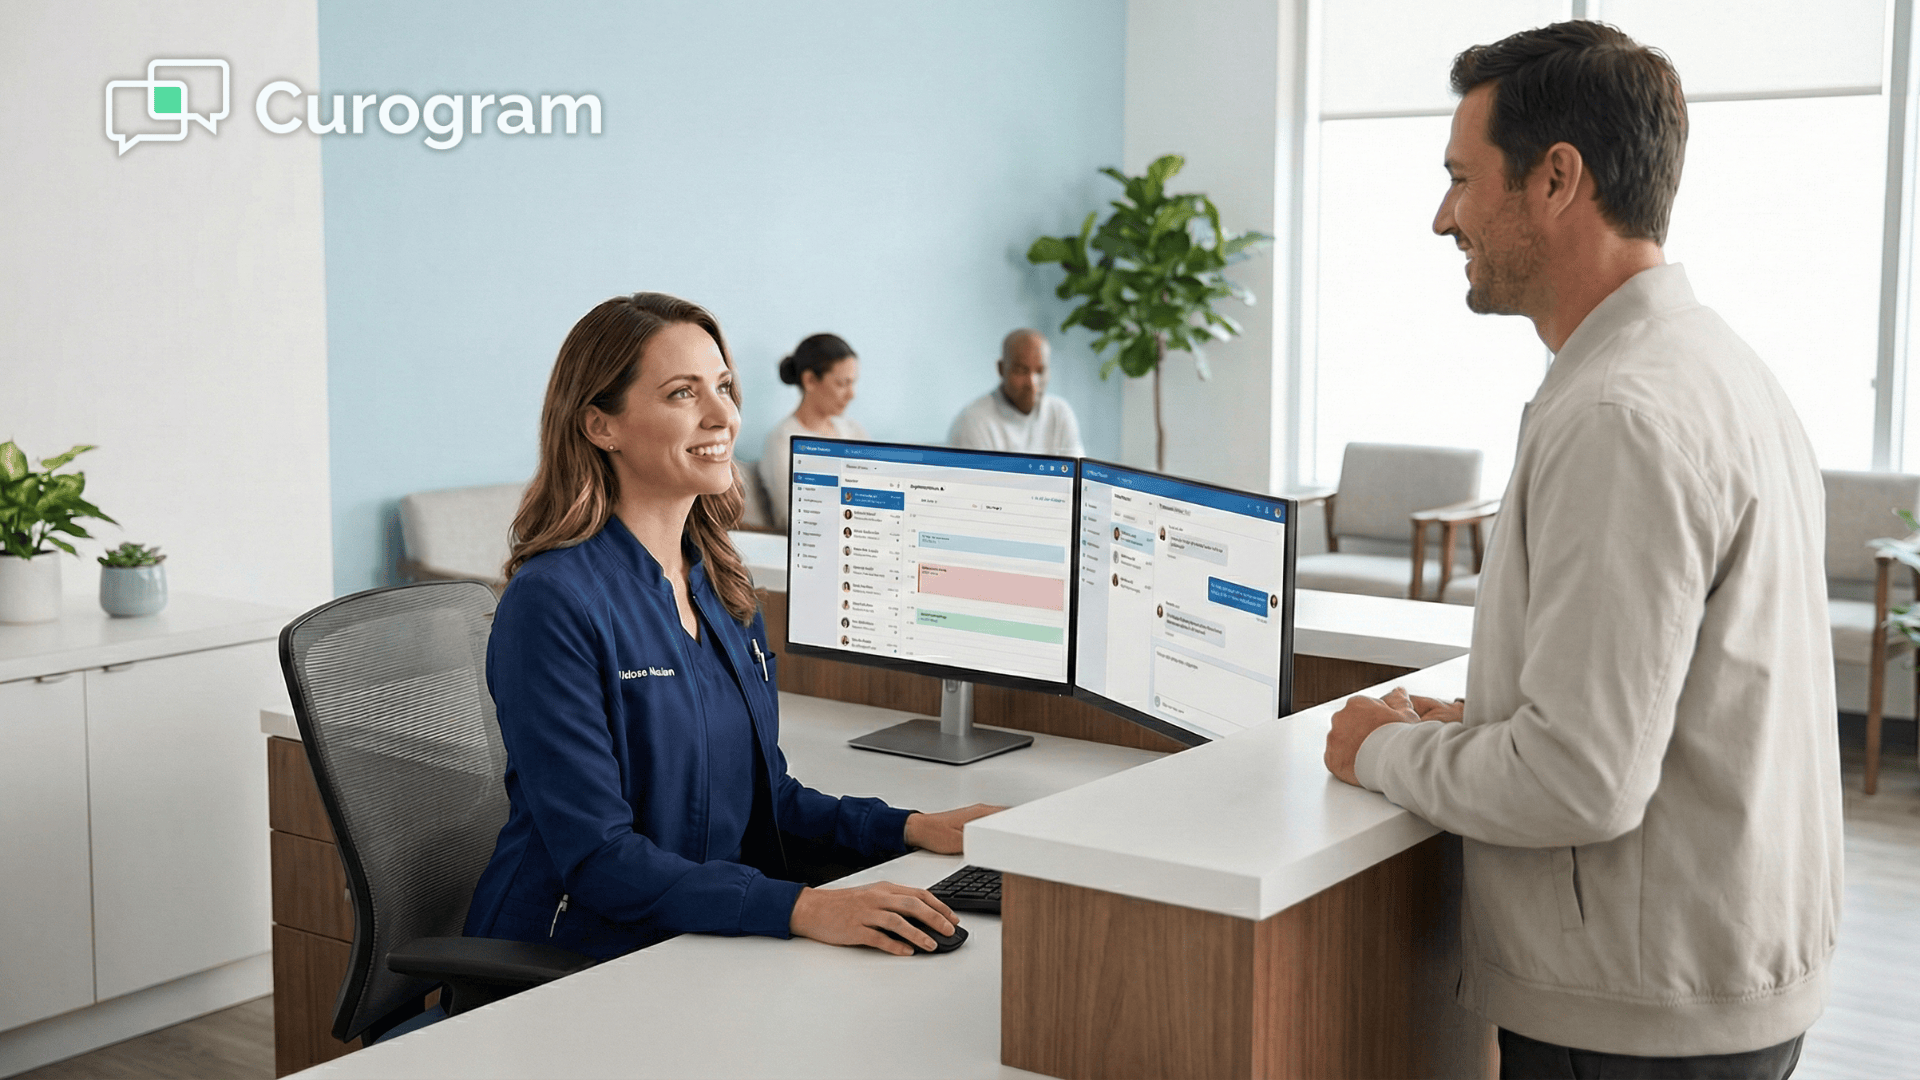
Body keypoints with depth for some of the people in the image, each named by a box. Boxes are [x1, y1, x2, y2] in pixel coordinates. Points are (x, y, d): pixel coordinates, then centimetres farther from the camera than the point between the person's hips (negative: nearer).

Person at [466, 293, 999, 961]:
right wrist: (802, 909, -29)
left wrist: (910, 828, 5)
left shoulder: (720, 584, 10)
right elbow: (596, 856, -20)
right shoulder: (553, 602, -15)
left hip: (714, 946, 8)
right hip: (573, 964, -7)